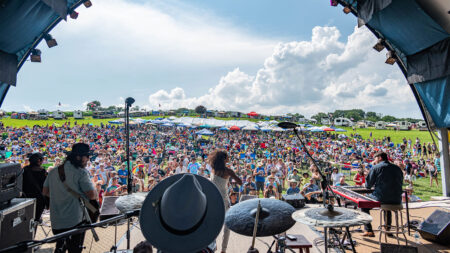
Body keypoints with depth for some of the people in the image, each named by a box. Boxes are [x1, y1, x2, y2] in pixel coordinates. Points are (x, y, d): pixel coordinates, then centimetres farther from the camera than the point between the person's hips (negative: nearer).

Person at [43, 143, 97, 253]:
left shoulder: (53, 172, 5)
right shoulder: (81, 172, -16)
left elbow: (45, 192, 16)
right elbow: (92, 195, -18)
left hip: (56, 223, 6)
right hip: (75, 222, -6)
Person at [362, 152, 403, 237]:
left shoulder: (376, 167, -5)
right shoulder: (398, 168, 11)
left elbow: (368, 186, -5)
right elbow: (400, 183, 23)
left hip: (381, 199, -6)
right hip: (397, 201, 6)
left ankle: (369, 231, 14)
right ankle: (388, 229, 42)